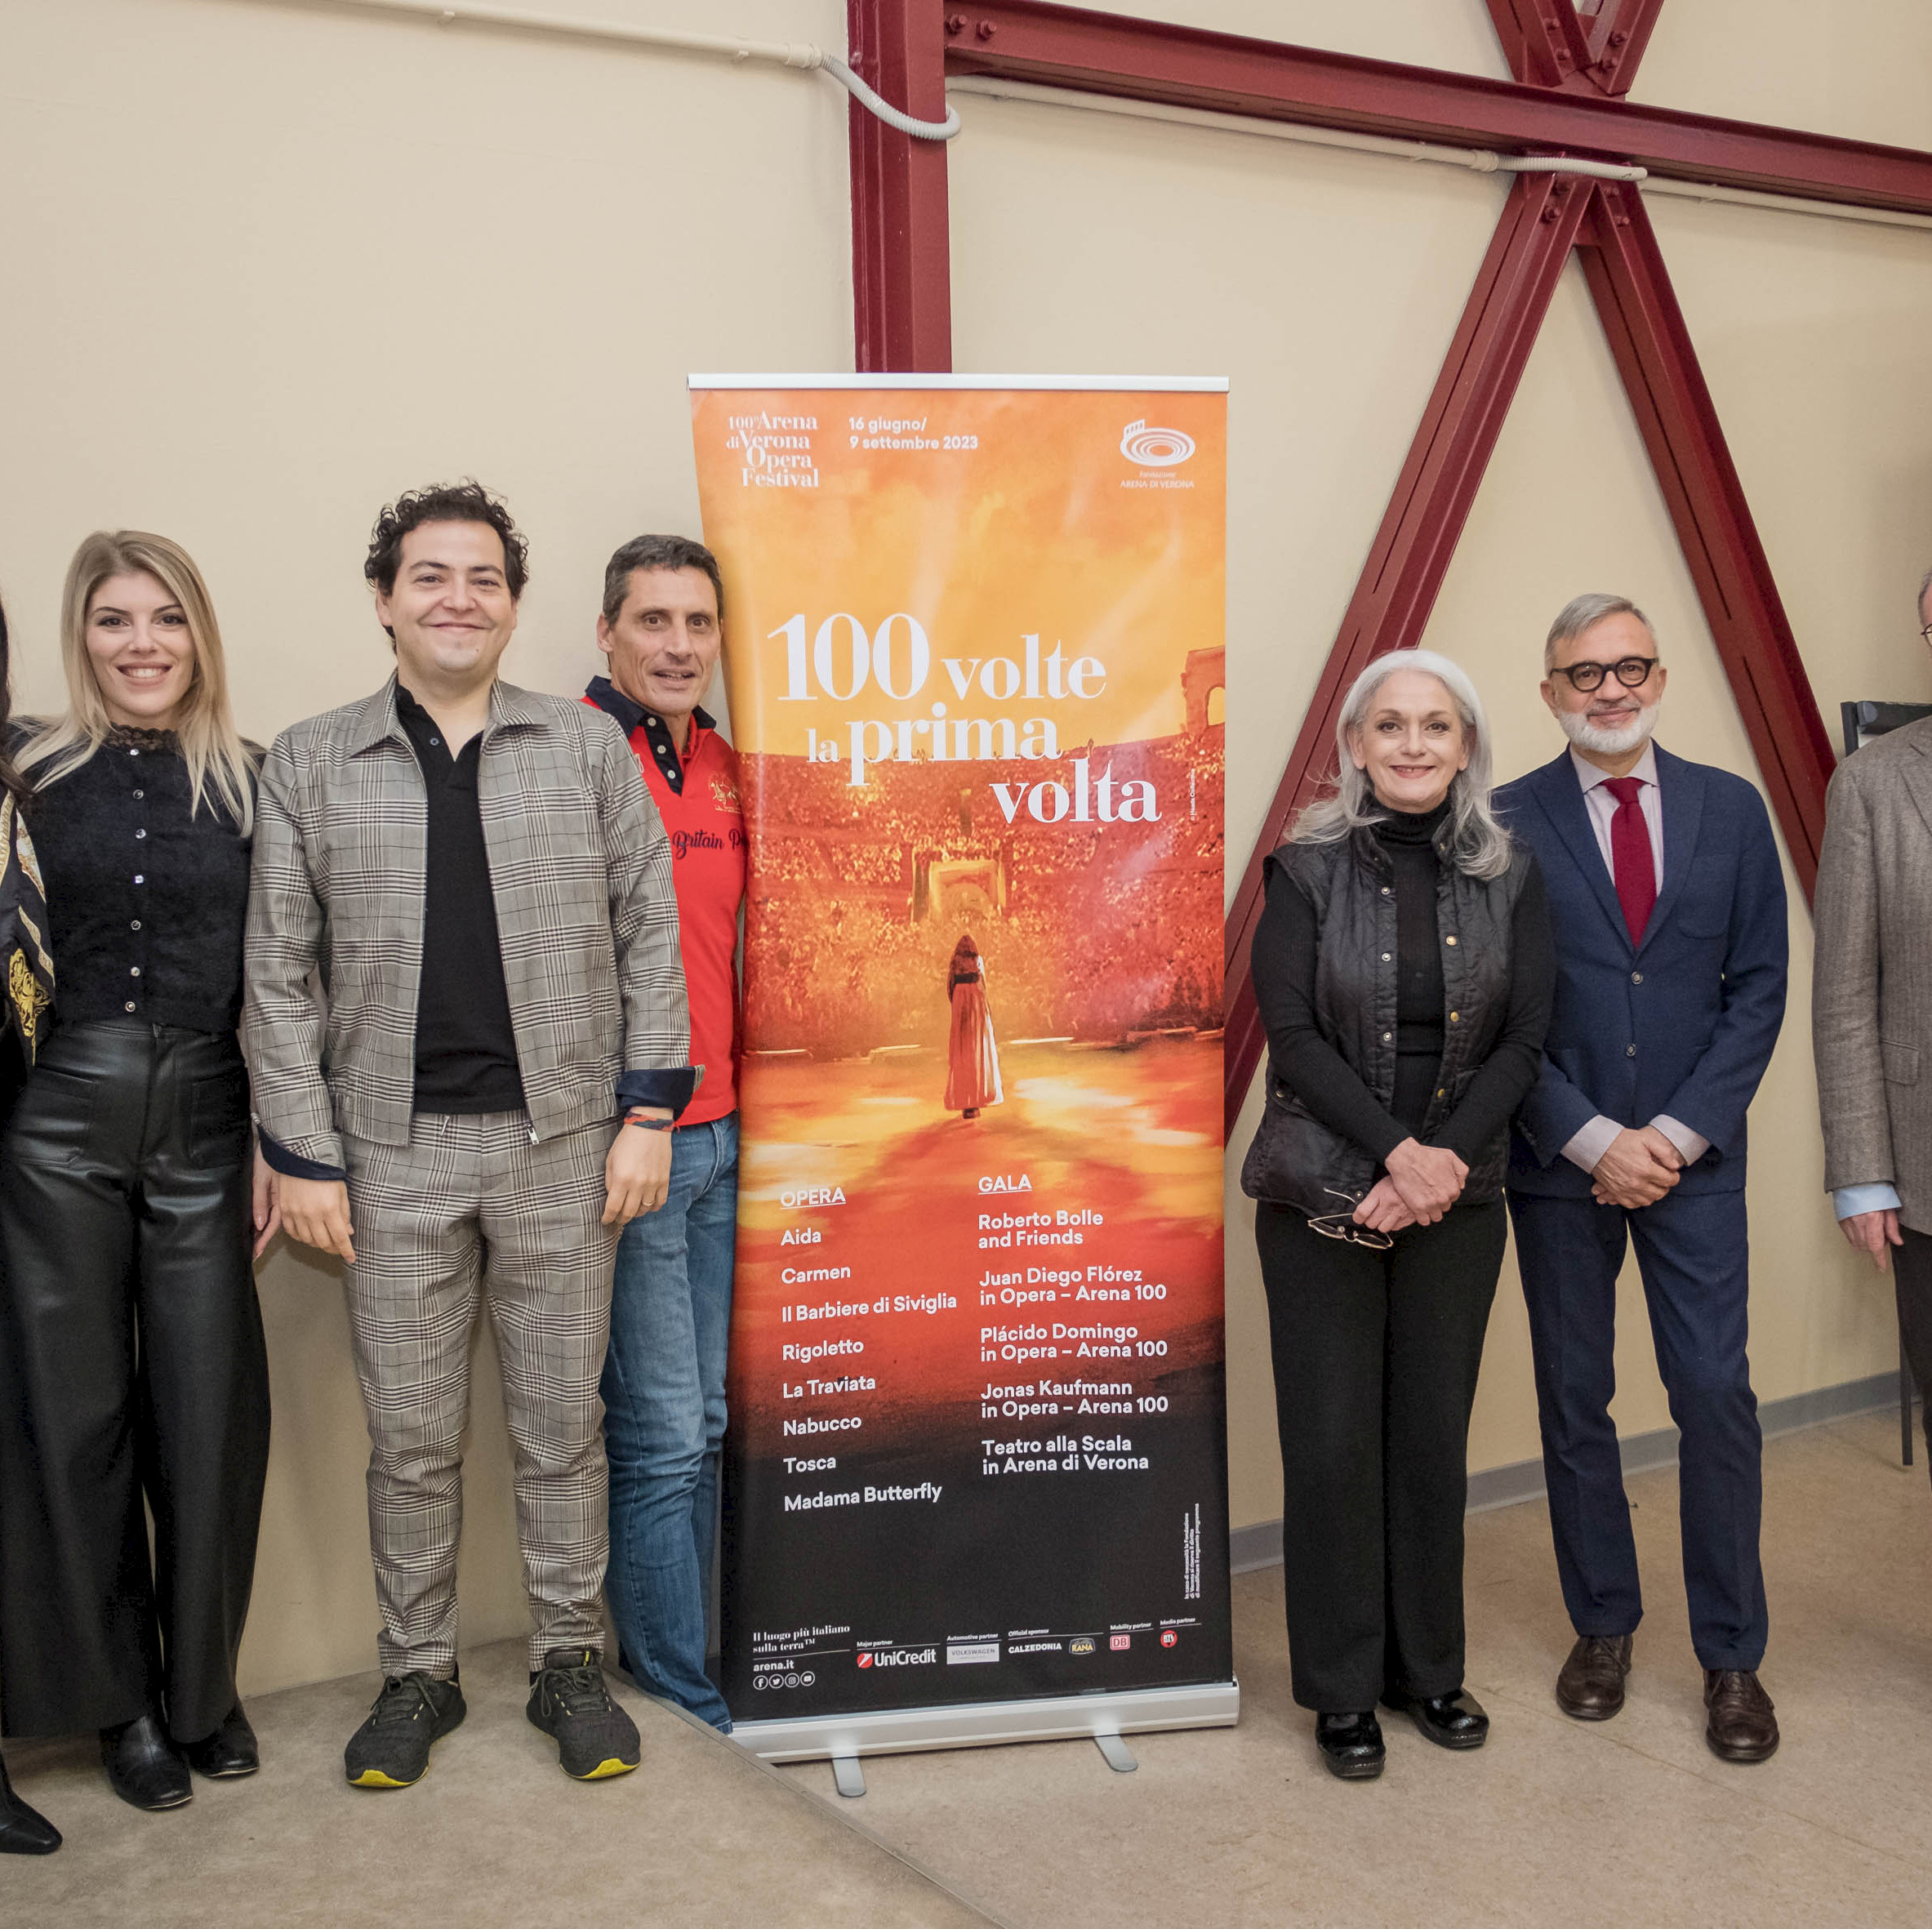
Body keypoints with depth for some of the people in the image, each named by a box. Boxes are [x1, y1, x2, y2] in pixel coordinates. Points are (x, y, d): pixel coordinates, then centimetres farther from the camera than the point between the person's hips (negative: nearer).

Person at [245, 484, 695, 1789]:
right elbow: (279, 974, 3)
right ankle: (418, 1674, 27)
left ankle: (571, 1663, 25)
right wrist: (301, 1154, -2)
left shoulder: (591, 748, 4)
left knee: (563, 1423, 9)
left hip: (564, 1143, 0)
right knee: (411, 1436, 9)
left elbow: (651, 937, 4)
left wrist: (648, 1111, -2)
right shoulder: (309, 763, 4)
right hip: (395, 1153, 0)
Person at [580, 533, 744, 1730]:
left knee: (704, 1424, 14)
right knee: (661, 1435, 1)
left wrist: (742, 1101, 14)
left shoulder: (728, 769, 12)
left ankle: (669, 1658, 29)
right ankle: (685, 1704, 16)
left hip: (720, 1137, 7)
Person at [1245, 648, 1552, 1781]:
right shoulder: (1308, 871, -3)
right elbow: (1294, 1035, -9)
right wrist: (1396, 1151, -18)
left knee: (1435, 1435, 9)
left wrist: (1446, 1157, -13)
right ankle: (1344, 1689, 17)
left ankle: (1428, 1668, 26)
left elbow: (1523, 1042, 0)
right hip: (1324, 1197, -2)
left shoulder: (1510, 877, 4)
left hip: (1458, 1197, 2)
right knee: (1334, 1441, 2)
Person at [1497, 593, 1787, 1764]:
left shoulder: (1731, 809, 4)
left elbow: (1758, 988, 2)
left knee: (1716, 1394, -1)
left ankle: (1732, 1656, 14)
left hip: (1693, 1155, 1)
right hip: (1560, 1161, 0)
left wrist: (1679, 1133, -8)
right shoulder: (1508, 823, -2)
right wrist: (1592, 1140, -11)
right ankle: (1604, 1626, 26)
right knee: (1574, 1402, 9)